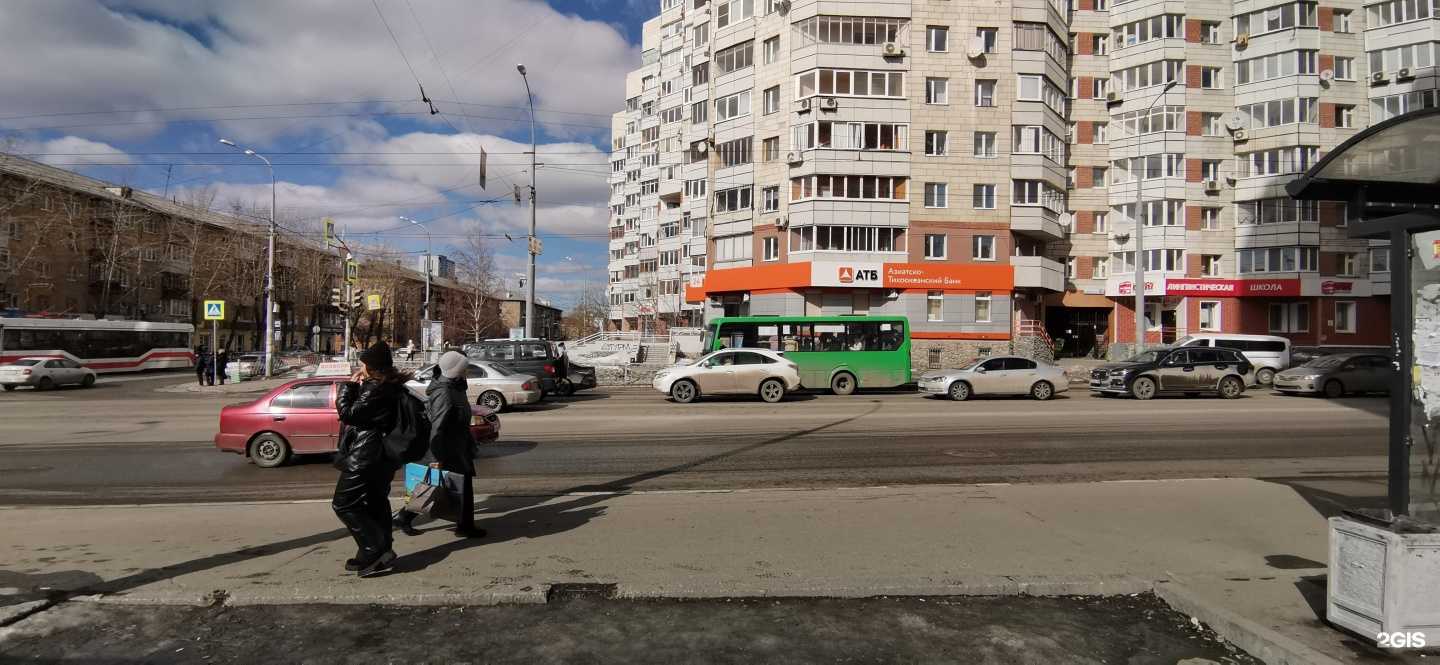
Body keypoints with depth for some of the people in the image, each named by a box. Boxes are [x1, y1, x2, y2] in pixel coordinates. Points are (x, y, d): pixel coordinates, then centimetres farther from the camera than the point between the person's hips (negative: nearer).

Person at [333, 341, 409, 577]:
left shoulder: (375, 389, -21)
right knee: (375, 505, 16)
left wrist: (349, 385, -8)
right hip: (381, 458, 10)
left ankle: (376, 551, -9)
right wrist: (356, 385, 8)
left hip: (365, 458, -10)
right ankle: (377, 555, 23)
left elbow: (347, 413, -19)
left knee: (344, 505, -3)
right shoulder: (388, 387, 10)